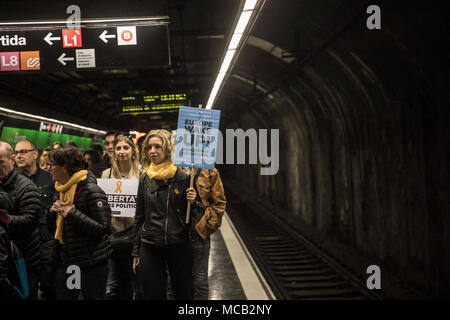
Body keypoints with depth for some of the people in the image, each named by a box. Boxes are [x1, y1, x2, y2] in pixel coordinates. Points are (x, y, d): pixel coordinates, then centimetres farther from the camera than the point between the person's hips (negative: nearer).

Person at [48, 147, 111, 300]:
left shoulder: (91, 191, -16)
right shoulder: (62, 189, 10)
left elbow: (103, 228, -23)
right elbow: (57, 224, 22)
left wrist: (71, 213, -23)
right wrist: (53, 210, -1)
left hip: (91, 264, -8)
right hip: (64, 260, 8)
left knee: (93, 297, 5)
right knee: (62, 296, 12)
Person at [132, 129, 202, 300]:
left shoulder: (183, 177, -5)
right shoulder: (144, 179, 5)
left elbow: (195, 214, 3)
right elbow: (139, 217, 12)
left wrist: (193, 202, -19)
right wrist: (136, 252, 12)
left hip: (179, 245, -2)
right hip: (149, 247, 3)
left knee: (183, 293, 7)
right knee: (153, 294, 8)